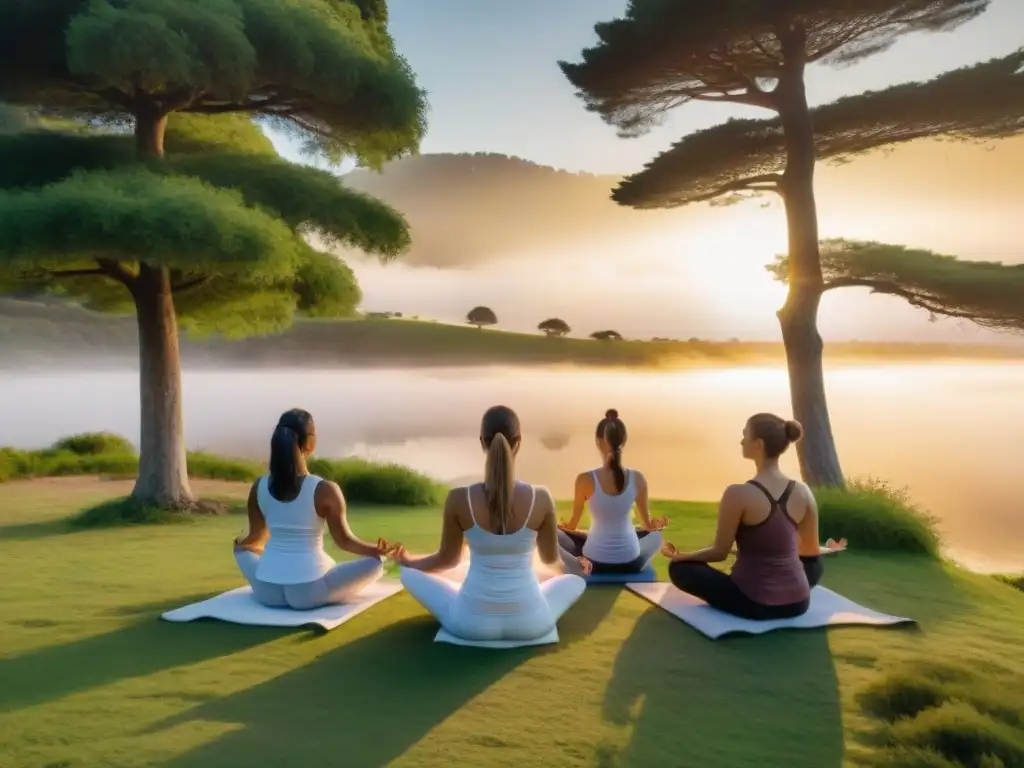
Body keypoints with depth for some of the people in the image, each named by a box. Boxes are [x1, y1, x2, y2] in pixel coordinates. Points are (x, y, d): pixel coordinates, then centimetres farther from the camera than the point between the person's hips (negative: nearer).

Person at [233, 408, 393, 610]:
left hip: (267, 592, 4)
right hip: (308, 593, -3)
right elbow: (344, 540, -5)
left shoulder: (259, 487, -1)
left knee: (242, 549, 33)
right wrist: (378, 549, 13)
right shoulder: (325, 489, -13)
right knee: (376, 561, 10)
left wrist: (240, 543, 37)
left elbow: (255, 538, 13)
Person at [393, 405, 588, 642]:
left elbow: (447, 559, 2)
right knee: (576, 580, 30)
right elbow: (551, 559, 5)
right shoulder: (541, 499, -13)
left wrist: (406, 560, 25)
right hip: (530, 623, 1)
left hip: (472, 623, -1)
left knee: (409, 572, 21)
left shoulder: (458, 499, -14)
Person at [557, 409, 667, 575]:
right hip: (631, 563, 3)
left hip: (594, 562, -3)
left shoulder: (585, 480, -17)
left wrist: (561, 526, 22)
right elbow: (649, 525, 5)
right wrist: (657, 524, 29)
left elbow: (572, 525, -2)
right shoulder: (638, 479, -10)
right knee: (656, 534, 35)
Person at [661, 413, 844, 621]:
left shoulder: (738, 494, -19)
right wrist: (829, 549, 34)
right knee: (814, 563, 38)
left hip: (753, 604, -5)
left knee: (679, 567, 12)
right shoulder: (803, 492, -4)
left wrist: (680, 556, 10)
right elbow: (811, 550, 10)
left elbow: (720, 553, -9)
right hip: (798, 603, 6)